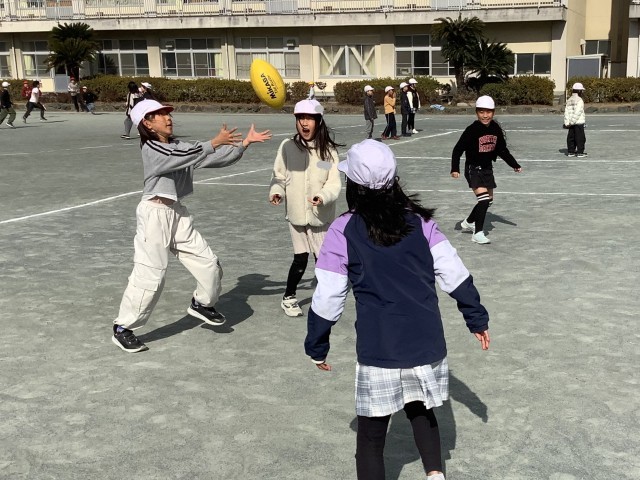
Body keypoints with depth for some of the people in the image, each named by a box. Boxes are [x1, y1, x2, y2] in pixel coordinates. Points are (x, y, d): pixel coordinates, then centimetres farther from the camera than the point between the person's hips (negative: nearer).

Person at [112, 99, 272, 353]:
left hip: (177, 213, 8)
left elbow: (216, 158, 6)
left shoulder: (178, 146, 12)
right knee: (149, 275, -7)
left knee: (208, 263, 9)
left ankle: (202, 304, 35)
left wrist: (245, 142, 0)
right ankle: (123, 328, 7)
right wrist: (216, 141, -18)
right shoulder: (151, 148, -11)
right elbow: (192, 155, -25)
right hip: (155, 213, -8)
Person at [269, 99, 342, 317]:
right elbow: (279, 176, 2)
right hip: (296, 213, 0)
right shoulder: (287, 146, -6)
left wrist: (323, 197, -28)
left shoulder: (328, 150, -7)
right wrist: (276, 192, -18)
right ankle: (289, 297, 24)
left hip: (321, 214, 0)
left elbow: (334, 182, -9)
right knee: (300, 258, 2)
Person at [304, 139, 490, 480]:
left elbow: (328, 297, -5)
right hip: (427, 345, 4)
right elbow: (454, 274, 2)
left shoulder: (344, 230, -7)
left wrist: (317, 346, 8)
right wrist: (477, 318, 14)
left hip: (379, 352, -3)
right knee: (421, 410, 30)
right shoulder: (419, 221, 1)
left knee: (371, 437, 11)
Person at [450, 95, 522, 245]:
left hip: (487, 168, 7)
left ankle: (468, 222, 39)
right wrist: (455, 168, -21)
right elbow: (458, 149, -15)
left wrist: (514, 165, 11)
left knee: (488, 200, 17)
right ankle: (478, 233, -10)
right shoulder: (472, 130, -18)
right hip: (474, 169, -7)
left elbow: (502, 150, 11)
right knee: (483, 199, -19)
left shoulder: (496, 129, -2)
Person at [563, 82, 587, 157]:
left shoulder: (569, 100, 9)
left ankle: (570, 151, 14)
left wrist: (567, 122, 1)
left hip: (571, 123, 7)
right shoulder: (579, 100, -13)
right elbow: (577, 112, -20)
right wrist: (572, 122, -17)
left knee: (571, 137, 11)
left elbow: (566, 112, 4)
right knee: (580, 137, -1)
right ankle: (580, 152, -1)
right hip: (579, 123, -7)